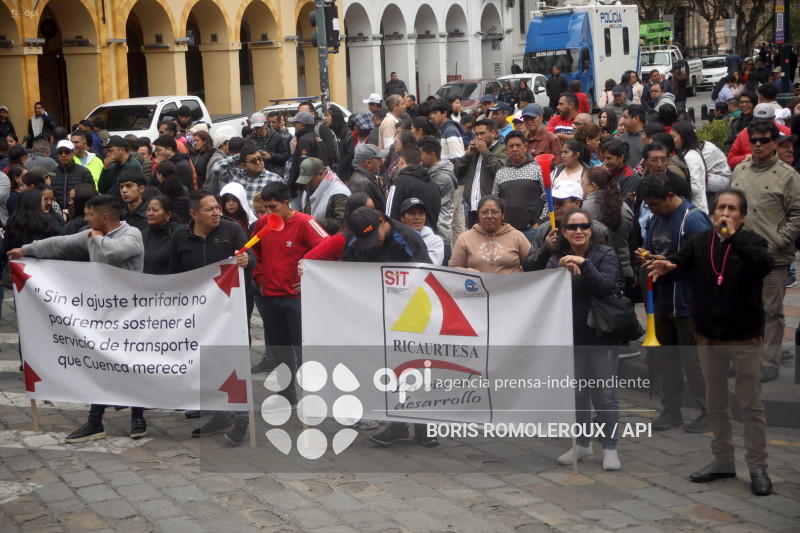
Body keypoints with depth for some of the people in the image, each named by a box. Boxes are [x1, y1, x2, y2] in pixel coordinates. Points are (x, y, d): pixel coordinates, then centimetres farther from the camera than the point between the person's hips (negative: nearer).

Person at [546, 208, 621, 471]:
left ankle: (610, 447, 8)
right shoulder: (557, 258, 6)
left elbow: (606, 286, -18)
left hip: (601, 333, -4)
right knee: (577, 391, 12)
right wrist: (561, 270, -22)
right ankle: (582, 444, 25)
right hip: (572, 335, 4)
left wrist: (583, 264, -27)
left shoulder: (605, 254, -4)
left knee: (605, 392, -1)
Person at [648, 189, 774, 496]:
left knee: (751, 404, 1)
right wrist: (667, 266, -31)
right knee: (716, 404, 14)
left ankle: (758, 467, 10)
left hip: (745, 339, -4)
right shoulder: (700, 242, 5)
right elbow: (682, 261, -8)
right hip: (709, 338, 4)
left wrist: (734, 236, -31)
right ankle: (722, 461, 28)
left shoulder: (751, 242, -7)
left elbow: (763, 265, -27)